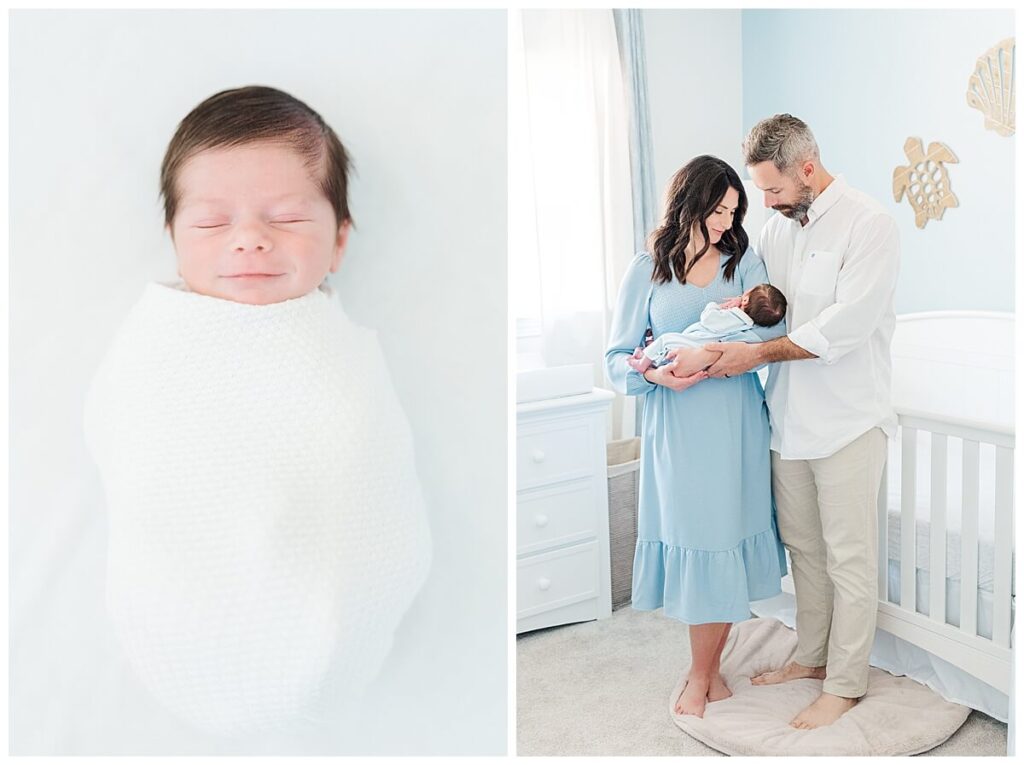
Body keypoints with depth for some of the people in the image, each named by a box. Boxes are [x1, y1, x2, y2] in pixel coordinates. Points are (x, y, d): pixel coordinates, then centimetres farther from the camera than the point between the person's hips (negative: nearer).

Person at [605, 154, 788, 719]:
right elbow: (617, 358, 0)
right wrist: (656, 375, -21)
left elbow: (774, 329, -7)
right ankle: (707, 670, 21)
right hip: (676, 427, -1)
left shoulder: (743, 261, 7)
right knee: (690, 538, 2)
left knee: (723, 538, 5)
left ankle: (702, 675, 21)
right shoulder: (647, 270, 3)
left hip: (735, 425, 1)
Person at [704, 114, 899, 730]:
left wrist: (759, 353, -18)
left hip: (847, 420, -6)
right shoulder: (776, 228, 9)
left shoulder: (869, 224, -13)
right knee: (803, 547, 18)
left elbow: (846, 325, -21)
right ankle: (812, 657, 35)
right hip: (789, 417, 7)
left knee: (850, 558, 5)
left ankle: (846, 684, 20)